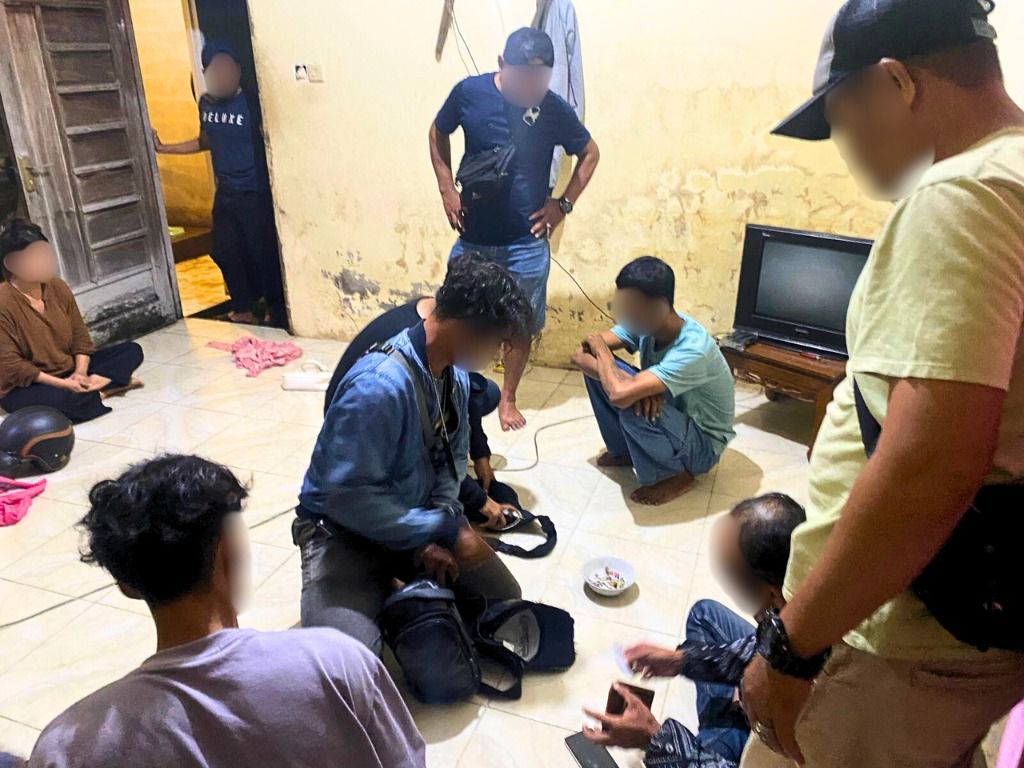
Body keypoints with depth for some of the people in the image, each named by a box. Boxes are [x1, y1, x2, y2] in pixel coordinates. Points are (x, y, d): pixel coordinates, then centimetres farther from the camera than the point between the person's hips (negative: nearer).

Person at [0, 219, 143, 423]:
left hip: (69, 373, 7)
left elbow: (80, 335, 4)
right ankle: (100, 389, -11)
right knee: (57, 398, -41)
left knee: (132, 350, -1)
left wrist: (80, 372, -14)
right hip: (26, 387, -6)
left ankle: (85, 388, -17)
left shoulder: (58, 287, 0)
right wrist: (61, 383, -25)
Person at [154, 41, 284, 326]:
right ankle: (243, 308, 22)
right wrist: (164, 148, 19)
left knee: (263, 251, -2)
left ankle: (276, 310, 13)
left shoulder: (251, 104, -12)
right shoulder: (205, 103, 7)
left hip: (254, 193, -6)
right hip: (225, 193, 7)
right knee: (225, 251, 8)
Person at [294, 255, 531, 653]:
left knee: (503, 596, 5)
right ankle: (370, 593, 8)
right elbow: (349, 496, -31)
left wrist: (438, 531, -11)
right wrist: (445, 530, -25)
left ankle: (394, 583, 21)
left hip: (415, 521, 7)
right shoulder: (379, 385, -33)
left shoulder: (456, 373, -7)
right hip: (343, 529, -6)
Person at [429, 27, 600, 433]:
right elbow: (438, 133, 9)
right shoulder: (469, 91, -9)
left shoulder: (555, 109, -10)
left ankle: (507, 398, 29)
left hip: (526, 241, -1)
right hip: (473, 236, 1)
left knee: (521, 325, 9)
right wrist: (447, 188, -1)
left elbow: (590, 154, 5)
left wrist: (563, 203, -4)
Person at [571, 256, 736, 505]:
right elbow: (579, 355, -16)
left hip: (703, 445, -7)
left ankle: (677, 475, -7)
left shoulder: (693, 350, -36)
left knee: (632, 405, -36)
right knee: (591, 364, -8)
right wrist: (638, 384, -31)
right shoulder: (647, 322, -14)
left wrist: (601, 350, -26)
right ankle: (623, 451, 10)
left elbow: (620, 394, -46)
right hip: (669, 417, 7)